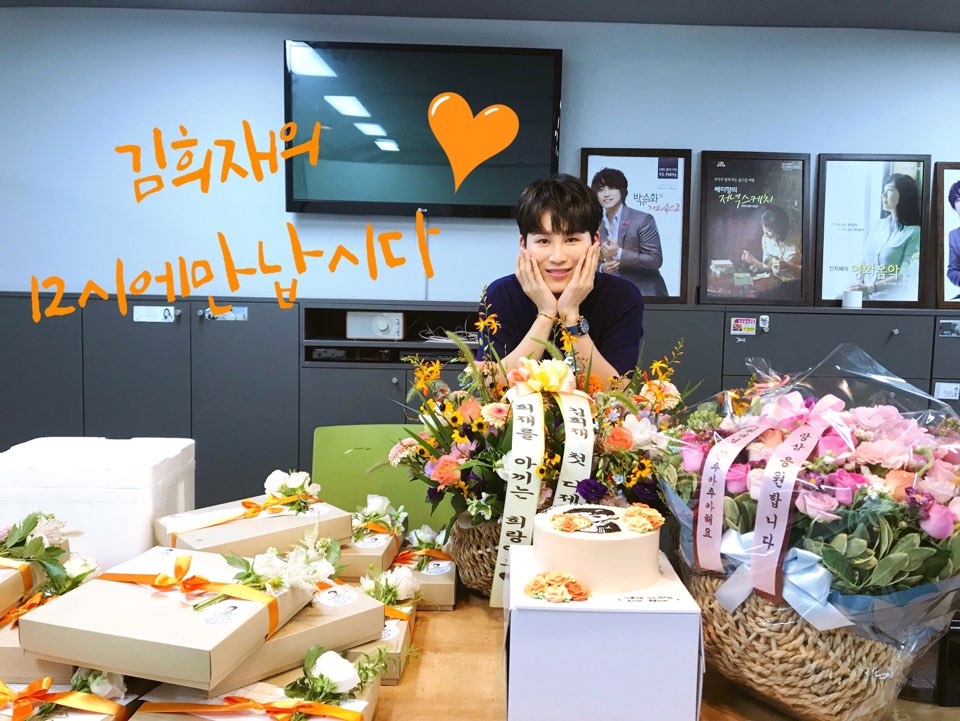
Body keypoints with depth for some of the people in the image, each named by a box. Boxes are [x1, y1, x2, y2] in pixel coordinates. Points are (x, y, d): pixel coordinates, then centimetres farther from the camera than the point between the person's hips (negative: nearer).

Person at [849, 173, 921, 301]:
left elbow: (905, 277, -11)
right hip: (868, 297, 5)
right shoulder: (879, 225, 10)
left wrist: (870, 288, -16)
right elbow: (865, 262, 10)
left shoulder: (914, 232, -6)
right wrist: (860, 285, -6)